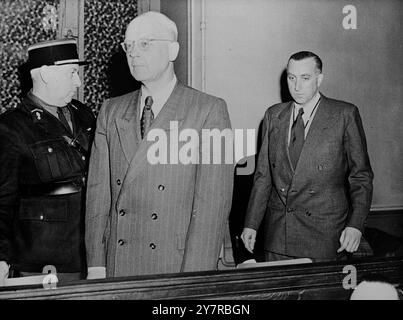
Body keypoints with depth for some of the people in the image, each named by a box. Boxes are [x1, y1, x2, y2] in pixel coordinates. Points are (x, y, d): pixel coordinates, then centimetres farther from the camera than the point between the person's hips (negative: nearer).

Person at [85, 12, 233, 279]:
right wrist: (96, 266, -1)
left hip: (177, 267, -3)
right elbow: (98, 191, 6)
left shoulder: (209, 111, -6)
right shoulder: (111, 111, 9)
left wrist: (193, 281, -16)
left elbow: (213, 203, -11)